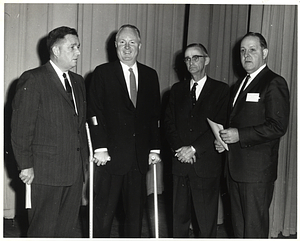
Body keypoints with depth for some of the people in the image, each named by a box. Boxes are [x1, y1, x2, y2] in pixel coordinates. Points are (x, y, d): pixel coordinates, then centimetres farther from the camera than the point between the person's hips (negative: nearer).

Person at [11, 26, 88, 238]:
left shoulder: (78, 81, 15)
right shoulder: (33, 79, -6)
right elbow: (20, 127, -9)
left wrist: (84, 158, 12)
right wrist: (25, 165, -11)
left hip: (75, 171, 6)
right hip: (46, 170, -6)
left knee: (68, 228, 12)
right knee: (43, 230, 1)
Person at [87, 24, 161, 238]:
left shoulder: (150, 75, 11)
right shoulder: (103, 73, 2)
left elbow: (155, 115, 11)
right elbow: (95, 113, -3)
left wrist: (155, 148, 6)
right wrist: (100, 148, -10)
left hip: (140, 156, 3)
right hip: (111, 155, -3)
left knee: (136, 210, 8)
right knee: (104, 210, 2)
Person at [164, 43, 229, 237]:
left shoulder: (221, 90, 2)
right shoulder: (177, 89, 14)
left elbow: (220, 127, -7)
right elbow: (169, 123, 8)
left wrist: (194, 149, -13)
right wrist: (179, 148, -8)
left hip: (207, 165, -3)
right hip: (180, 163, 4)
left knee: (207, 219, 1)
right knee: (180, 215, 9)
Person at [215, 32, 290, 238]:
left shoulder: (274, 83, -9)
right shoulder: (240, 85, 18)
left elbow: (278, 126, -18)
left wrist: (239, 135, -18)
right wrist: (224, 139, 5)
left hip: (257, 170, -8)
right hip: (235, 167, 8)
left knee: (254, 228, -1)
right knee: (238, 225, 16)